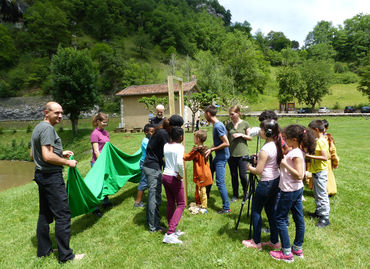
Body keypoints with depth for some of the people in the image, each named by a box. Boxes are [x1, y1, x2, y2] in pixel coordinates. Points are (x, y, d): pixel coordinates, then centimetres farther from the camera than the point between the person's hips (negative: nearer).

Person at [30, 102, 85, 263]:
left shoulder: (37, 128, 15)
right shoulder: (47, 128, -16)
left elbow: (32, 154, 22)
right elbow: (48, 156, -25)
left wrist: (60, 153, 17)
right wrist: (68, 162, -13)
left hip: (41, 175, 11)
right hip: (52, 177, -10)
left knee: (44, 214, 17)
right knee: (62, 215, -4)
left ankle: (43, 250, 28)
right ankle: (65, 255, 5)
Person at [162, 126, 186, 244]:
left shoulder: (166, 146, 5)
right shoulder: (180, 147, -15)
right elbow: (179, 163, -29)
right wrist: (182, 175, -16)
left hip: (165, 176, 7)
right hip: (174, 178, -7)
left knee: (170, 204, 16)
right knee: (181, 204, 4)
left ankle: (172, 230, 27)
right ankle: (169, 234, -3)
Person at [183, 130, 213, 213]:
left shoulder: (196, 150, -20)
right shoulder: (205, 149, 4)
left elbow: (187, 157, -7)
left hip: (201, 174, -8)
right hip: (205, 172, 8)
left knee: (202, 190, 0)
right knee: (198, 189, 21)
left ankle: (204, 208, 9)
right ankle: (198, 203, 35)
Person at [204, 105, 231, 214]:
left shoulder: (218, 126, -20)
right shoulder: (216, 125, 11)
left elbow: (226, 143, -24)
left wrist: (212, 149, -17)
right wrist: (209, 150, 8)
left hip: (222, 157, -10)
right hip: (219, 156, 10)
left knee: (220, 182, -8)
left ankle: (226, 208, 0)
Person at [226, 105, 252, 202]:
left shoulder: (245, 124, -2)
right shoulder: (228, 125, 6)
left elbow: (250, 137, 3)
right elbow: (226, 139, 11)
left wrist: (241, 135, -13)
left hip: (242, 153, -3)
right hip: (231, 153, 3)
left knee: (243, 175, -1)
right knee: (234, 175, 9)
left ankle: (245, 192, 26)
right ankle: (235, 195, 24)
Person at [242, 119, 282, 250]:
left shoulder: (265, 149, -23)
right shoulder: (276, 145, 3)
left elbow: (258, 170, -19)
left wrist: (249, 167, -2)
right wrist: (258, 157, 10)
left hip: (266, 183, -9)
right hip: (276, 180, 9)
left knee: (256, 211, 7)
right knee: (270, 210, 18)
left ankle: (256, 242, 18)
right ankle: (274, 241, 27)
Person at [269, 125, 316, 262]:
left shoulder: (296, 153, -22)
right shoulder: (296, 151, 6)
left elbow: (299, 175, -26)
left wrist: (284, 163, -24)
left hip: (289, 191, -9)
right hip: (297, 189, 9)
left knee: (280, 219, 2)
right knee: (298, 218, 16)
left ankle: (287, 253, 10)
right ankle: (298, 248, 30)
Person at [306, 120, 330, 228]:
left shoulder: (321, 141, -20)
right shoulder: (317, 140, 9)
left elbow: (325, 157, -26)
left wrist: (310, 156, -25)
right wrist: (309, 154, 5)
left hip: (321, 172, -10)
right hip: (316, 171, 10)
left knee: (322, 195, -3)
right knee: (317, 194, 21)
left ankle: (325, 218, 5)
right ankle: (319, 212, 35)